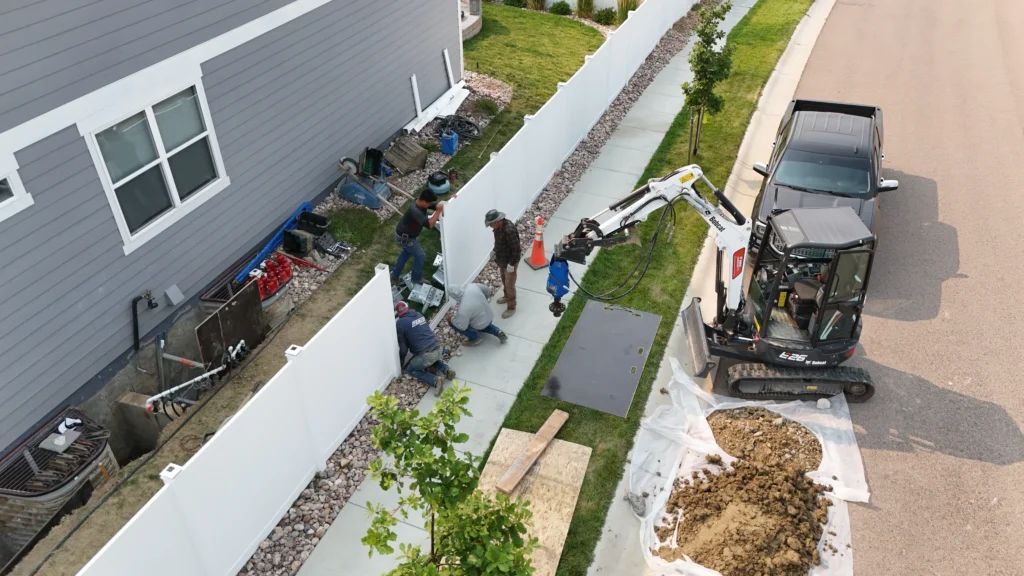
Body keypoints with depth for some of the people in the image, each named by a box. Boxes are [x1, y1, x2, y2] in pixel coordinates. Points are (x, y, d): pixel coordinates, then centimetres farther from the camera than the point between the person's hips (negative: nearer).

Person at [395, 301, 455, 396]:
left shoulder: (400, 323, -4)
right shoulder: (418, 314, 15)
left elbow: (403, 346, 1)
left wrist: (401, 361, 17)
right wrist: (412, 348, 41)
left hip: (426, 354, -7)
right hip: (438, 348, 7)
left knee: (411, 370, 17)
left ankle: (435, 380, -5)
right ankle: (446, 369, 13)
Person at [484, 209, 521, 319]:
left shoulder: (509, 230, -37)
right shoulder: (499, 226, -10)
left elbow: (516, 249, -30)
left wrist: (512, 264, -24)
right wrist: (495, 250, 14)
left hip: (510, 261, -9)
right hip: (502, 259, 9)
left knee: (509, 284, 5)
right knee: (504, 280, 28)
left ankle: (511, 308, 21)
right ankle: (507, 296, 51)